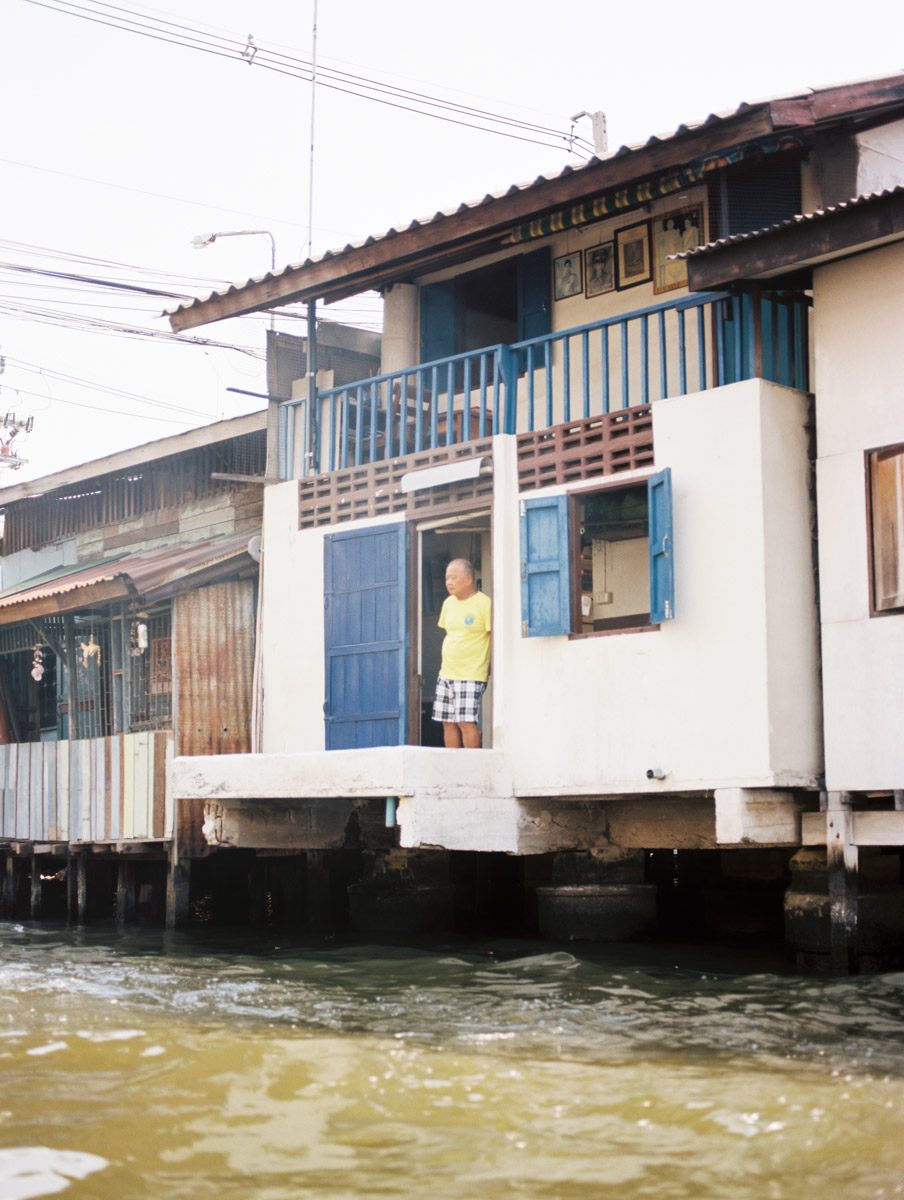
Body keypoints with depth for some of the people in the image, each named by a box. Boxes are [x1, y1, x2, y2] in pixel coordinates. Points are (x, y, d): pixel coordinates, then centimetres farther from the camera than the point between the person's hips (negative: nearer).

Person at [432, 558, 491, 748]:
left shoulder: (484, 603, -8)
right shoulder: (448, 603, 14)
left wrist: (493, 667, -9)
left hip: (471, 676, -7)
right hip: (446, 674, 7)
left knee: (467, 722, -13)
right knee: (448, 723, 6)